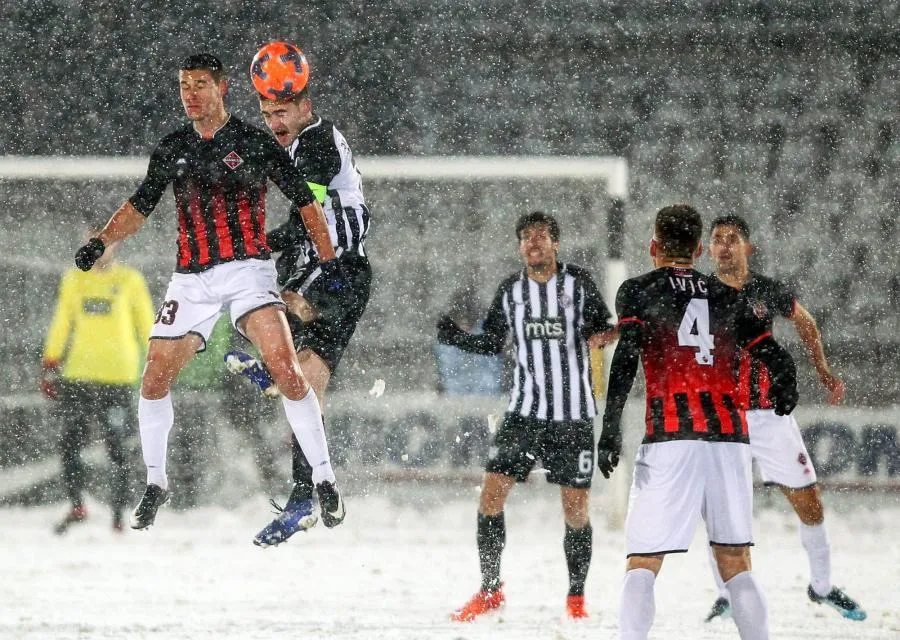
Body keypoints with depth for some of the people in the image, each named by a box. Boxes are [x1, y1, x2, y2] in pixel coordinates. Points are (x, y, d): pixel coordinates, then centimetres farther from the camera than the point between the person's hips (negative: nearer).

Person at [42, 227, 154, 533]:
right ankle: (77, 506, 9)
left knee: (116, 447, -2)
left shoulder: (130, 280, 3)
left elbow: (146, 325, 6)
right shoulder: (74, 280, 11)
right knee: (70, 443, -4)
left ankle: (118, 514, 6)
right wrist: (49, 364, 10)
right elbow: (61, 324, 16)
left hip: (117, 377, -3)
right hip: (78, 375, 3)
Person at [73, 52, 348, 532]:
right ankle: (155, 484, 17)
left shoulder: (253, 144, -1)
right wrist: (102, 241, 0)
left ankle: (324, 479, -13)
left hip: (247, 270, -4)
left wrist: (328, 263, -2)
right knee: (154, 381, -1)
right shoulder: (173, 150, 11)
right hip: (192, 279, 4)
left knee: (285, 370, -20)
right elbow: (139, 206, 17)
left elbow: (305, 202, 2)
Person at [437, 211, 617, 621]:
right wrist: (455, 337, -5)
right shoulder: (510, 291, 7)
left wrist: (602, 335, -29)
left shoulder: (578, 283, -1)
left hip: (573, 415, -2)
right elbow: (491, 344, 13)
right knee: (491, 492, -7)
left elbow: (601, 331, -6)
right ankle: (490, 590, 5)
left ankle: (576, 597, 16)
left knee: (575, 508, 0)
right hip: (524, 410, 2)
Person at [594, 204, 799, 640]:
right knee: (736, 566, 9)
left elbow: (626, 354, -8)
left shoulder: (638, 291, 9)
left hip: (670, 436, -3)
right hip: (730, 434, 3)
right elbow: (778, 362, 15)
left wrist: (611, 427, -13)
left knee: (642, 563, -3)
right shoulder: (727, 298, 18)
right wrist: (784, 395, 37)